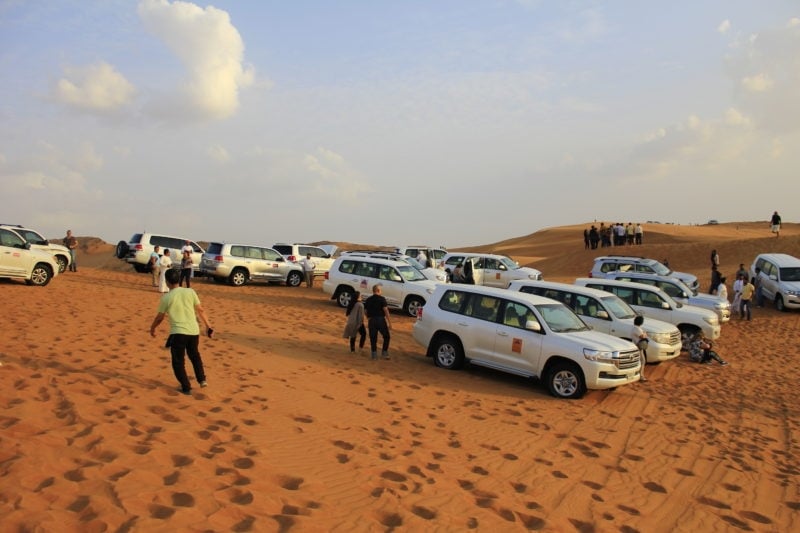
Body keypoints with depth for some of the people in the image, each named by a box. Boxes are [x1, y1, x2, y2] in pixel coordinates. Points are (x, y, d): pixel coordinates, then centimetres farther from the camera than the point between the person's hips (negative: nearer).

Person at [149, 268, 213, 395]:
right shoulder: (190, 292, 1)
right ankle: (202, 379, 19)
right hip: (194, 331, 3)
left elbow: (159, 317, 7)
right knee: (194, 355, 26)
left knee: (178, 362, 11)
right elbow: (200, 310, 4)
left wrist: (152, 328, 25)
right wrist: (208, 326, 12)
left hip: (178, 333, -3)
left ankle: (186, 388, 9)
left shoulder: (166, 298, -4)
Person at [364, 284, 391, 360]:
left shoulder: (368, 300, 7)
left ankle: (374, 354, 12)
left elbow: (365, 311, 11)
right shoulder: (382, 299, -7)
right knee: (386, 337, 11)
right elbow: (385, 310, -13)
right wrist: (389, 322, -11)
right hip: (381, 320, -4)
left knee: (373, 338, 10)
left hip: (371, 320, 4)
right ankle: (384, 353, 8)